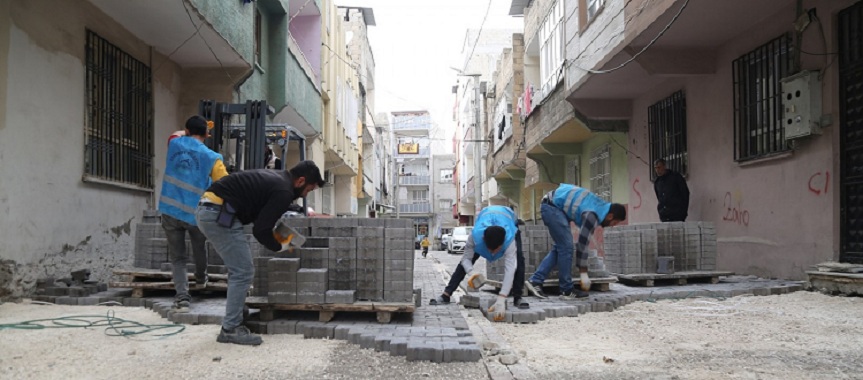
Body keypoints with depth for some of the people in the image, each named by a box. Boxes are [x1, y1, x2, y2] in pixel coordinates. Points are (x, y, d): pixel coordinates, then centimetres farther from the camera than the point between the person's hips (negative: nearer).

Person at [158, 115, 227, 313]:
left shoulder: (175, 144, 3)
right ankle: (201, 279, 50)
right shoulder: (211, 157, -8)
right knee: (199, 247, 26)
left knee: (177, 258, 8)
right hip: (195, 213, -2)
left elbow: (176, 134, 29)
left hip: (170, 211, 2)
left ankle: (182, 297, -6)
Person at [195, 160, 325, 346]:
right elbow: (261, 231, -11)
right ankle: (231, 329, 1)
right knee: (243, 272, -4)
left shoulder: (274, 178, 18)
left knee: (239, 271, 16)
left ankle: (232, 323, 21)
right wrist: (279, 247, 5)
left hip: (208, 209, 10)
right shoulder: (284, 192, -11)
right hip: (219, 214, -10)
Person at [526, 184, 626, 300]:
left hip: (553, 205, 10)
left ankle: (535, 281, 6)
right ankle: (567, 290, 0)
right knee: (566, 247, -8)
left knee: (560, 246, 9)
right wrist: (584, 273, -12)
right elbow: (582, 243, -19)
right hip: (552, 206, -10)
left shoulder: (602, 205, 5)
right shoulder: (592, 215, -21)